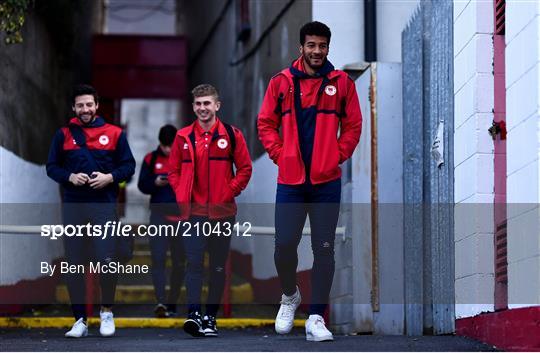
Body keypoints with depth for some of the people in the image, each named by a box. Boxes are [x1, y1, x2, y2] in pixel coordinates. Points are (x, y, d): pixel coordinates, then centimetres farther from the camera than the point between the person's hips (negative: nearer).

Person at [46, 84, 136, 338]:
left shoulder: (114, 133, 6)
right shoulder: (64, 135, 9)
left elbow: (128, 165, 7)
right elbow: (52, 167, 9)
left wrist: (110, 177, -11)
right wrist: (70, 177, -9)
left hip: (104, 205, -2)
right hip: (73, 206, 2)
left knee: (106, 260, -10)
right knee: (74, 266, 3)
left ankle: (107, 312, 11)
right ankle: (80, 321, 11)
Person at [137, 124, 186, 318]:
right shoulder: (151, 159, 5)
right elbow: (142, 185, 6)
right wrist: (155, 183, -13)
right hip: (159, 215, -1)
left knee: (179, 262, 7)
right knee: (158, 259, -15)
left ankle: (172, 303, 19)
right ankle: (161, 302, -24)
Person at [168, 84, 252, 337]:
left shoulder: (231, 135, 1)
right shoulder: (183, 137, 5)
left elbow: (245, 168, 4)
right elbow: (174, 171, 11)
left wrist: (230, 192, -6)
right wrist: (181, 196, -1)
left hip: (222, 212, 0)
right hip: (192, 212, 0)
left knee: (218, 267, 7)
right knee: (193, 263, -14)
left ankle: (210, 317, 15)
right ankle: (194, 314, -21)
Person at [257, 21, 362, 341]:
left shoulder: (341, 83, 5)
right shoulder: (281, 82, 5)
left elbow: (353, 126, 8)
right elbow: (266, 123, 9)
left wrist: (337, 156, -2)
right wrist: (281, 155, 0)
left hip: (326, 181, 0)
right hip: (290, 181, 0)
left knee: (324, 249, 0)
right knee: (284, 246, -2)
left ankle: (316, 319, 4)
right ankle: (290, 295, 27)